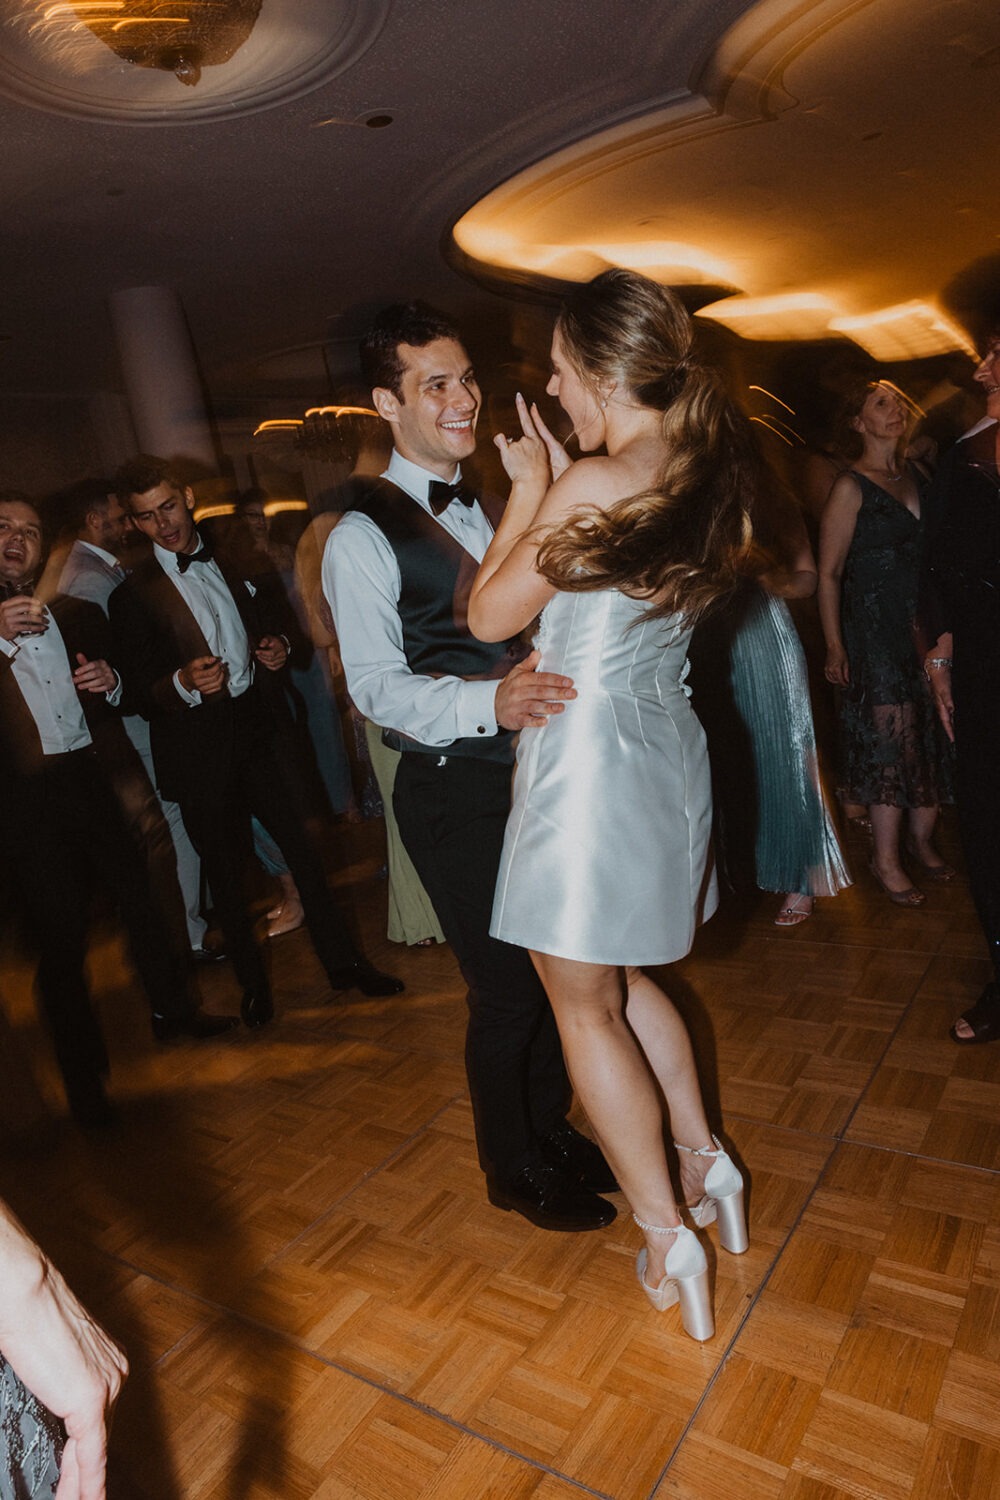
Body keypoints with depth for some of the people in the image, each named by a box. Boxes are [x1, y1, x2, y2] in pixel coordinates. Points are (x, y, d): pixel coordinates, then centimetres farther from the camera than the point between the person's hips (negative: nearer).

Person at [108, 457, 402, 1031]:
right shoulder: (134, 595, -3)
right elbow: (140, 695, -6)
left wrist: (279, 651, -1)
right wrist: (183, 684, -26)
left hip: (260, 730, 3)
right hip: (202, 750, -3)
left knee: (304, 848, 6)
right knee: (226, 871, 8)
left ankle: (343, 961, 22)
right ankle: (253, 981, 28)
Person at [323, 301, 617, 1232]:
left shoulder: (486, 509, 14)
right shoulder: (362, 537, -10)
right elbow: (376, 685, -19)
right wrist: (489, 701, -33)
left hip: (530, 768, 7)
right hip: (453, 792, -7)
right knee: (506, 990, 4)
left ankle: (553, 1130, 41)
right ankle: (516, 1171, 31)